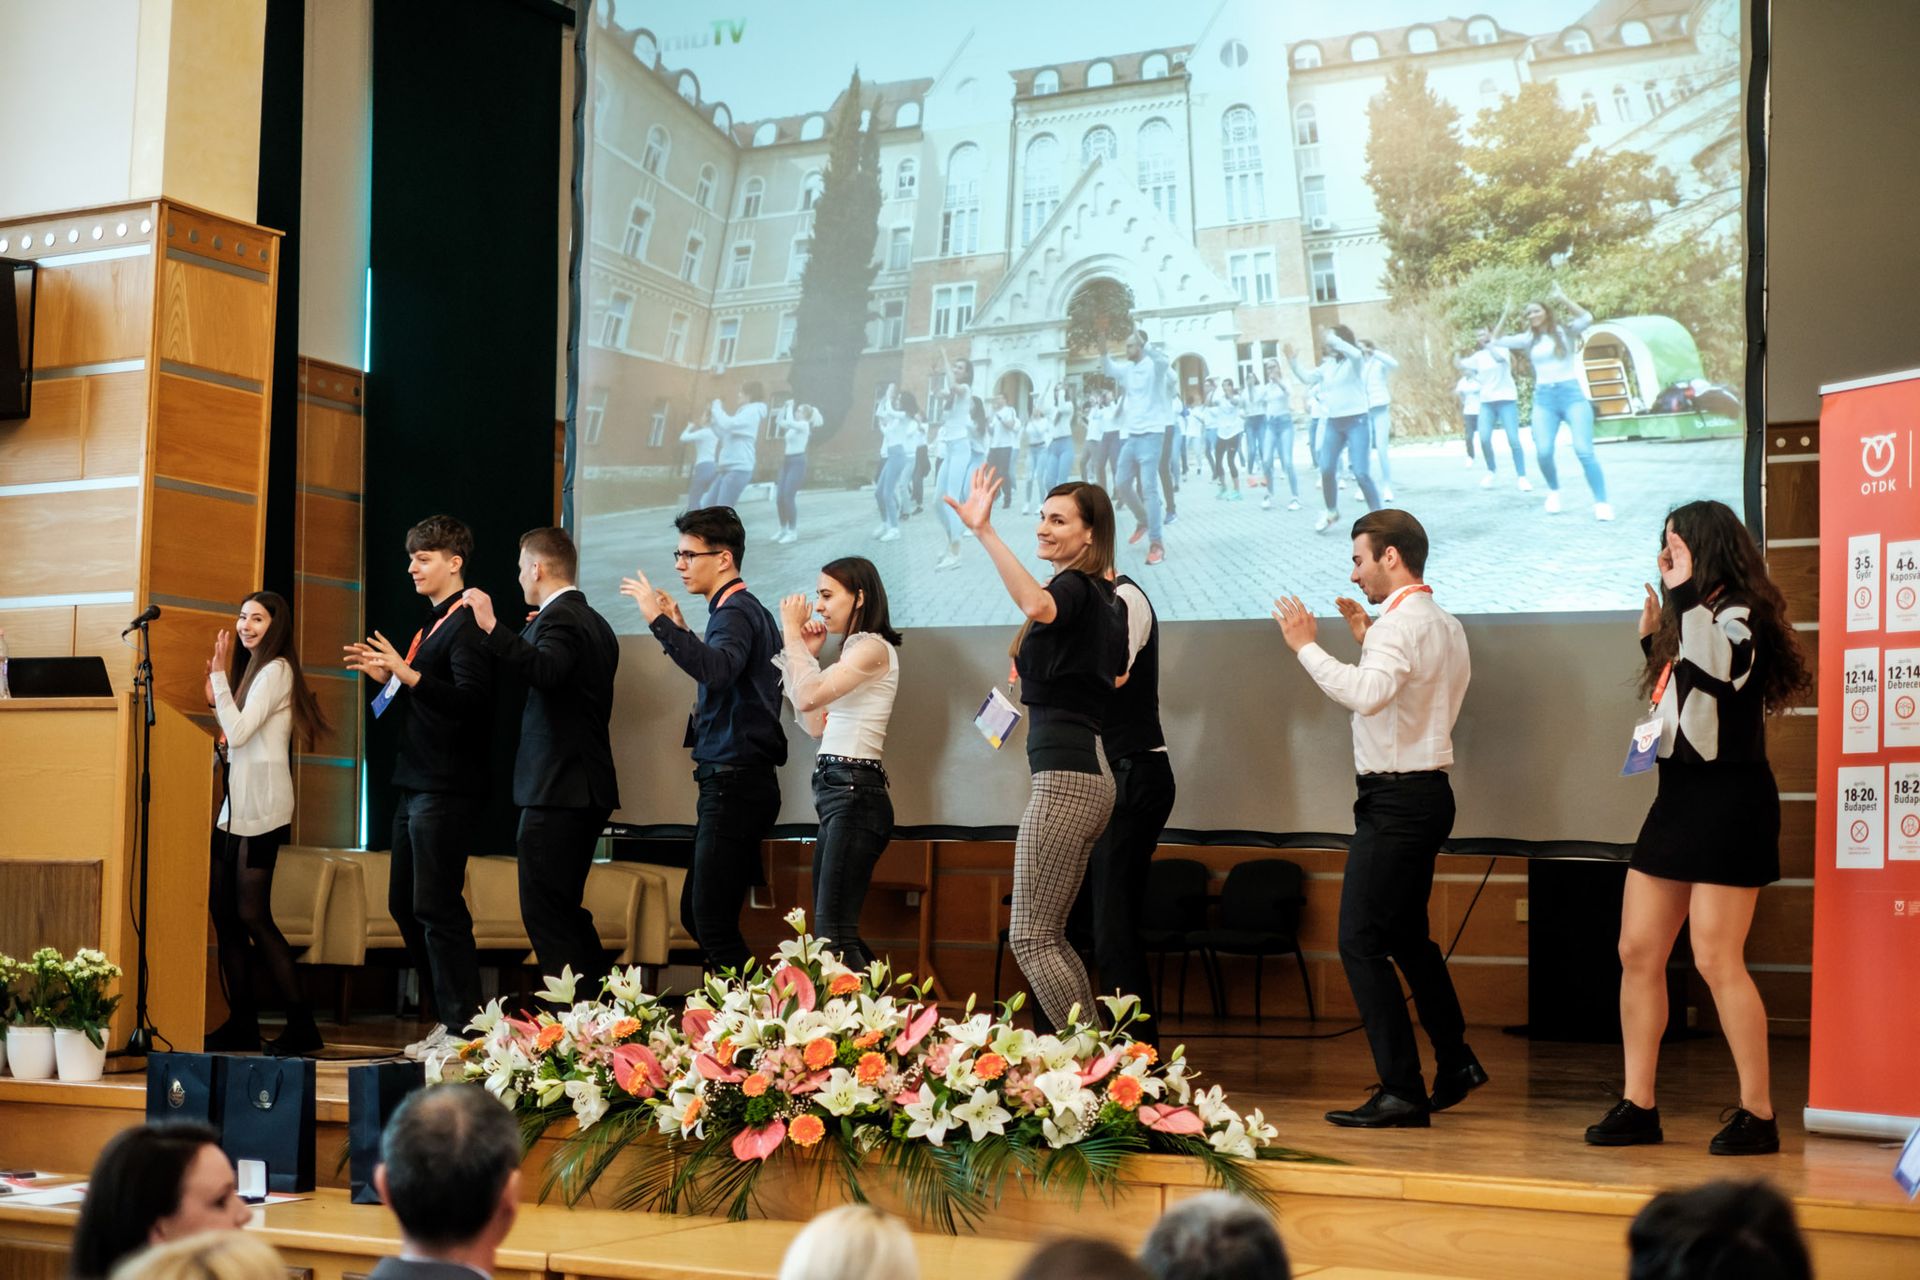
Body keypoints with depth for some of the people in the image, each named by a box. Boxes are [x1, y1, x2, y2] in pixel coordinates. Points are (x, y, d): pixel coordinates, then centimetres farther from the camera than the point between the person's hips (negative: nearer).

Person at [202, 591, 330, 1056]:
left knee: (252, 916, -11)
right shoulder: (257, 670, 20)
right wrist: (216, 700, 12)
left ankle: (301, 1024, -9)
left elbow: (238, 732, -18)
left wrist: (219, 675, -13)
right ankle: (242, 1023, 11)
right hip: (235, 807, 10)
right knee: (225, 913, 7)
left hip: (260, 809, -10)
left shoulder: (276, 670, -9)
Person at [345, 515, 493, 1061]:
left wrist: (409, 675, -30)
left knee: (437, 907, -9)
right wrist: (385, 677, 11)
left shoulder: (467, 625, -12)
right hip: (416, 785, 11)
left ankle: (463, 1027, -2)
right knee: (405, 904, 13)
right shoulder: (433, 624, 19)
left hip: (446, 789, -11)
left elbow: (470, 700, -24)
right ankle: (449, 1019, 20)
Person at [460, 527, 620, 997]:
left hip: (556, 788, -10)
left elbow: (546, 671, -33)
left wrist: (493, 627, -40)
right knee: (565, 909, 17)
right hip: (589, 787, 10)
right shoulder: (595, 622, 17)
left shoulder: (558, 618, -13)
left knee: (544, 911, -8)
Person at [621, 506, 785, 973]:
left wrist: (660, 621, -32)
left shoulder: (736, 613, -12)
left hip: (735, 784, -11)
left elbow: (717, 671, -33)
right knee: (697, 913, 13)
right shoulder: (742, 610, 19)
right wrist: (682, 632, 20)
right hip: (733, 781, 11)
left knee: (712, 920, -10)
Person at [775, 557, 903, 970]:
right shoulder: (855, 650, 22)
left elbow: (808, 697, -19)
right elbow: (816, 724, 20)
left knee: (834, 933, -16)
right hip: (837, 793, 10)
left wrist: (792, 632, -8)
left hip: (855, 792, -10)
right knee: (830, 932, 8)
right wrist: (808, 655, 19)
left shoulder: (873, 647, -8)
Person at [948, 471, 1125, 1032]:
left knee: (1030, 937, -6)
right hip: (1091, 778, 10)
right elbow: (1114, 675, 31)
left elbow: (1038, 606, -38)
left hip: (1062, 780, -10)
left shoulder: (1074, 588, -11)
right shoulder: (1102, 596, 17)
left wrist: (986, 533, -45)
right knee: (1050, 936, 16)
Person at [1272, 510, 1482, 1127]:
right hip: (1426, 792, 10)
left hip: (1396, 797, -10)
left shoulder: (1402, 622, -17)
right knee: (1408, 937, 21)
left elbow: (1366, 694, -33)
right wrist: (1368, 641, 17)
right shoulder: (1445, 624, 15)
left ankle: (1402, 1091, -8)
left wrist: (1306, 646, -24)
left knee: (1361, 942, -8)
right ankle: (1455, 1061, 30)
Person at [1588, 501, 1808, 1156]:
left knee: (1716, 959, -10)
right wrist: (1651, 636, 18)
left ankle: (1758, 1115, -2)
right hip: (1678, 796, 10)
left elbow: (1712, 668, -30)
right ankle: (1638, 1106, 10)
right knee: (1637, 951, 5)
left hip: (1727, 800, -9)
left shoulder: (1741, 615, -9)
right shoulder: (1691, 616, 17)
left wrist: (1681, 589, -21)